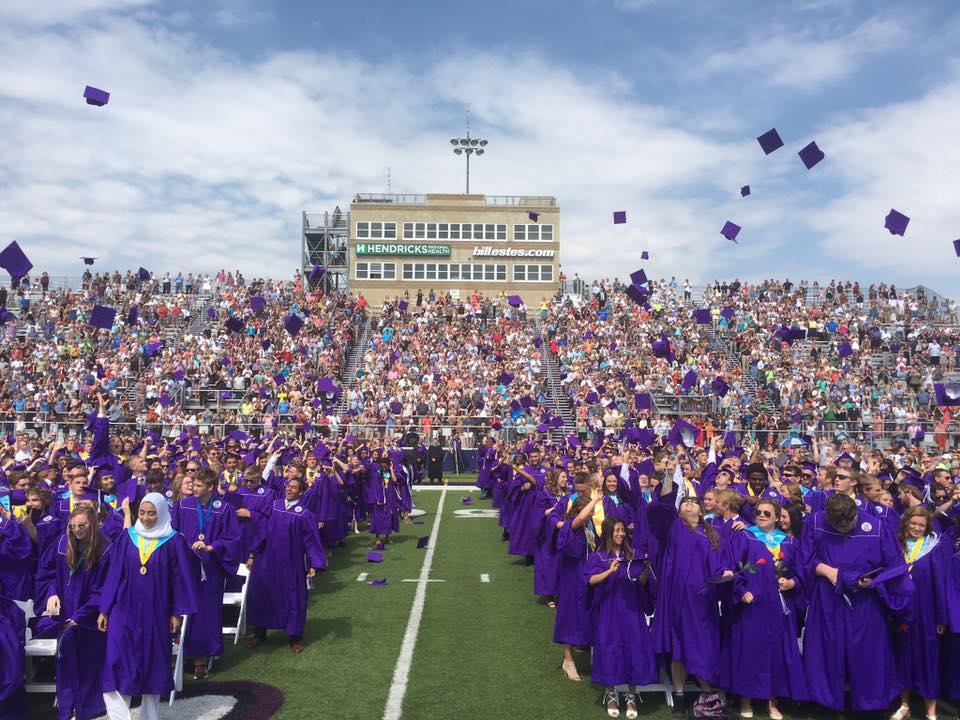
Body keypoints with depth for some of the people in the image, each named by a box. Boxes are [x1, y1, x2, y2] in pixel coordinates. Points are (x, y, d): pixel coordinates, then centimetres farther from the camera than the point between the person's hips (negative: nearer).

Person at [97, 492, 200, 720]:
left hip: (156, 612, -1)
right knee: (117, 665, -8)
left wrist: (177, 613, -6)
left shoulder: (174, 542, -5)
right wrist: (104, 610, 2)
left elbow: (180, 579, -3)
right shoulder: (127, 539, 2)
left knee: (152, 666, 9)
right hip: (124, 610, 1)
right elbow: (114, 574, 4)